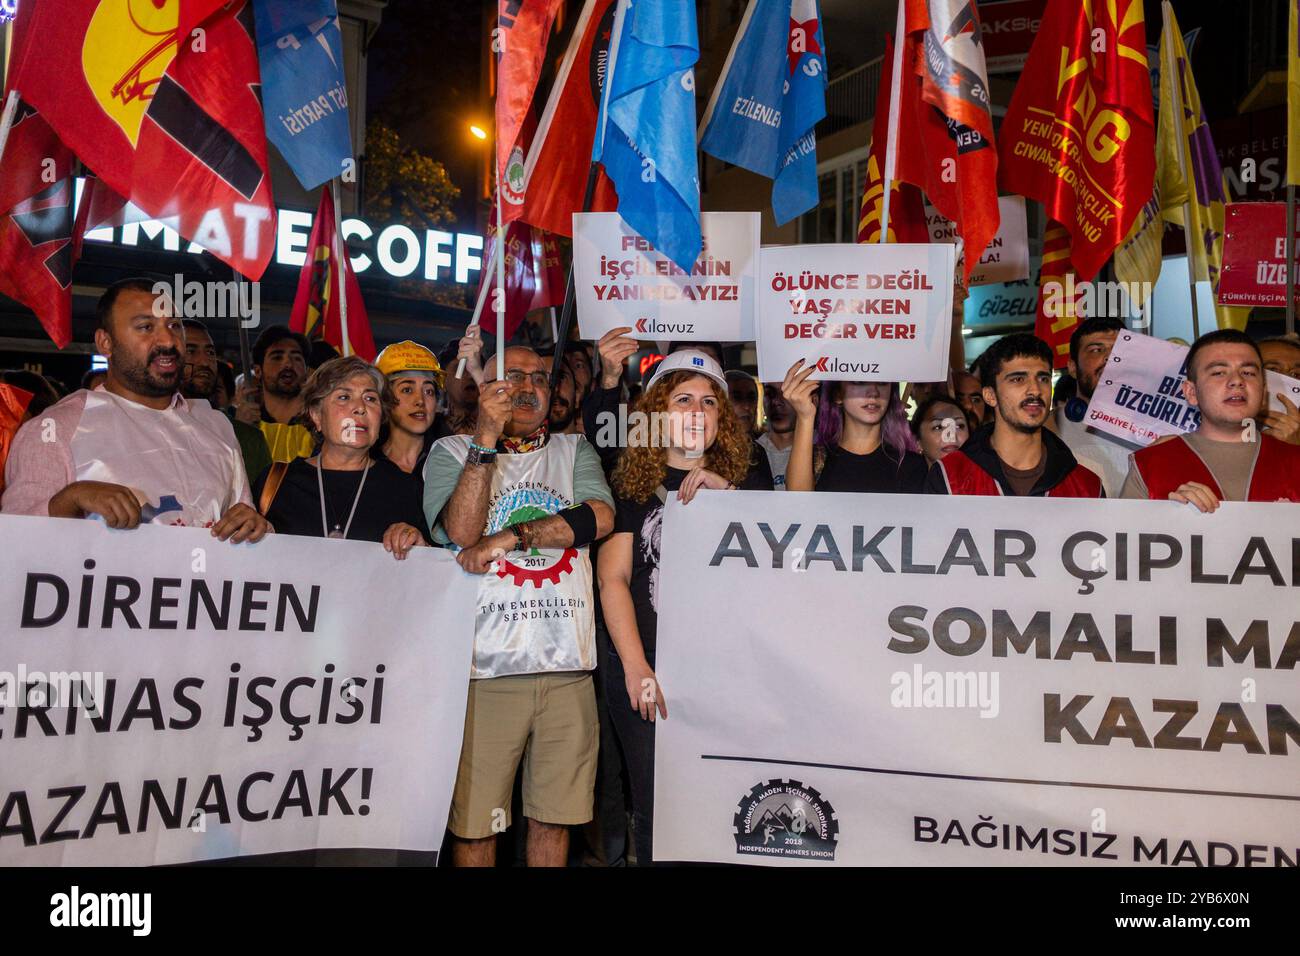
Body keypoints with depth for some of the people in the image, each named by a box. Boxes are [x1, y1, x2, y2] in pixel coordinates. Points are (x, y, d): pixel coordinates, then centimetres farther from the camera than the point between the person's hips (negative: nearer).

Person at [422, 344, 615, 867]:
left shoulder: (575, 450, 13)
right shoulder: (451, 451, 7)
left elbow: (600, 516, -6)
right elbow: (462, 531, -11)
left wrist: (509, 537, -12)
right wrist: (487, 438, -14)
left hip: (567, 666, 2)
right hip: (487, 666, -2)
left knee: (554, 817, 11)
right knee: (474, 820, 6)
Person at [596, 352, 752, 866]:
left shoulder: (740, 485, 11)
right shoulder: (633, 485, 4)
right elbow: (613, 578, -3)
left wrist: (724, 499, -12)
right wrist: (636, 667, -11)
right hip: (645, 669, -2)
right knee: (656, 809, 4)